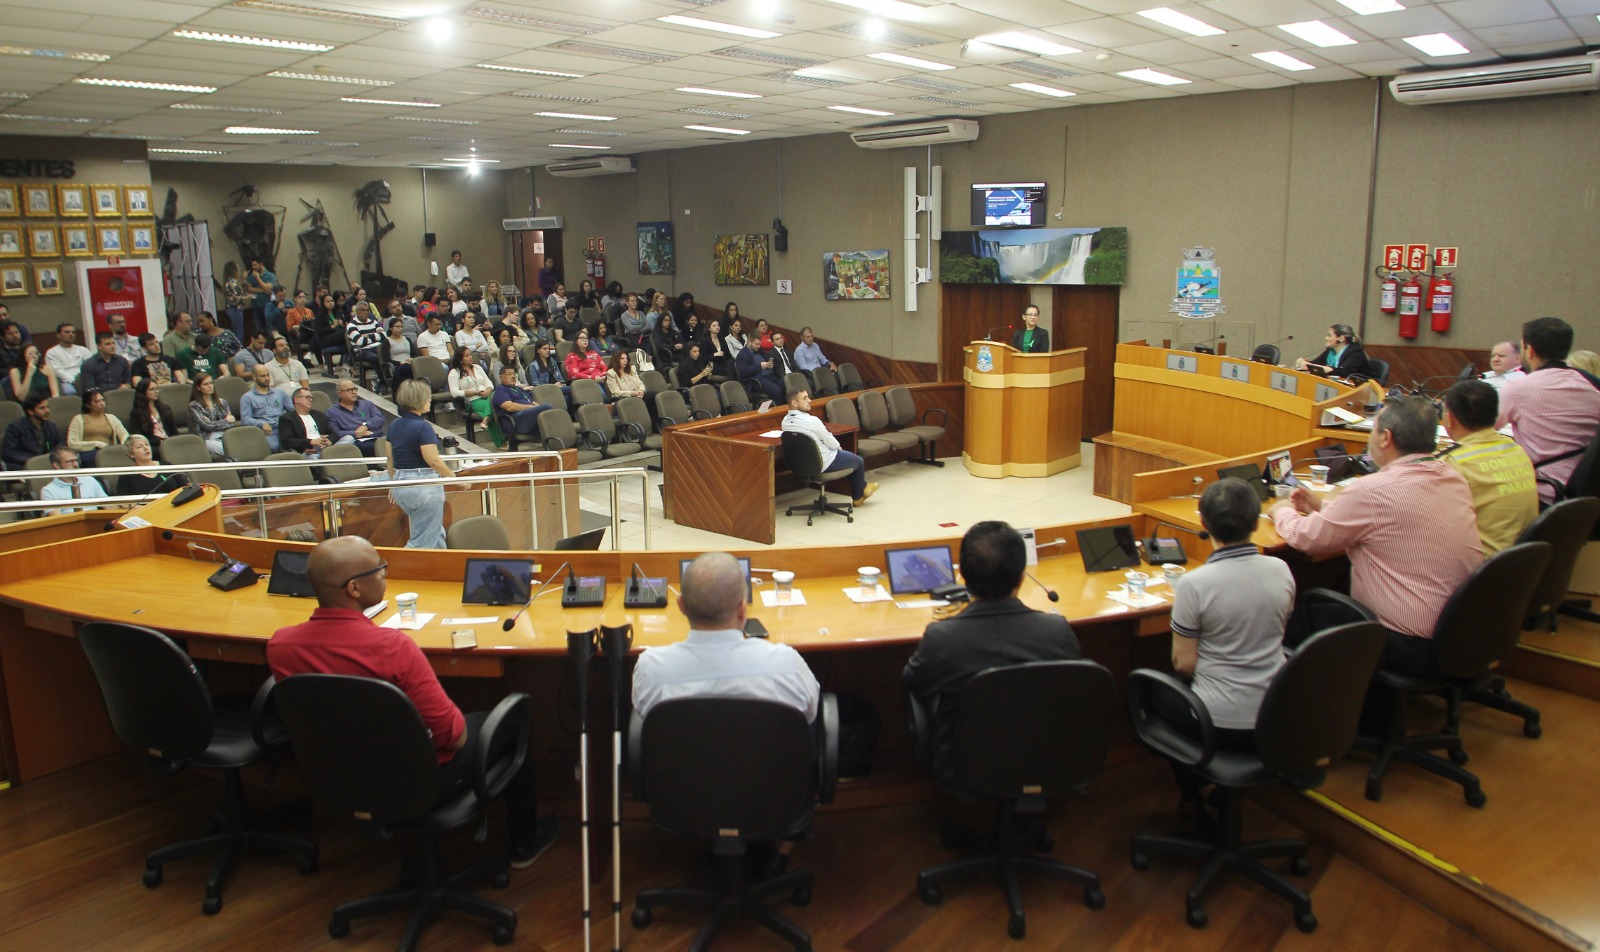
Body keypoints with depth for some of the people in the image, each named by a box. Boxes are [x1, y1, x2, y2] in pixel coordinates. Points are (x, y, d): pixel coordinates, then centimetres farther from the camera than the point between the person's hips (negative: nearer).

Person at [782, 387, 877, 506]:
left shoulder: (785, 422, -6)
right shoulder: (811, 421, -29)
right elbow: (830, 441, -17)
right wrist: (838, 446, 6)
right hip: (824, 464, -8)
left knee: (846, 454, 31)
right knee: (859, 461, 19)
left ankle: (862, 487, 44)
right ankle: (859, 494, 43)